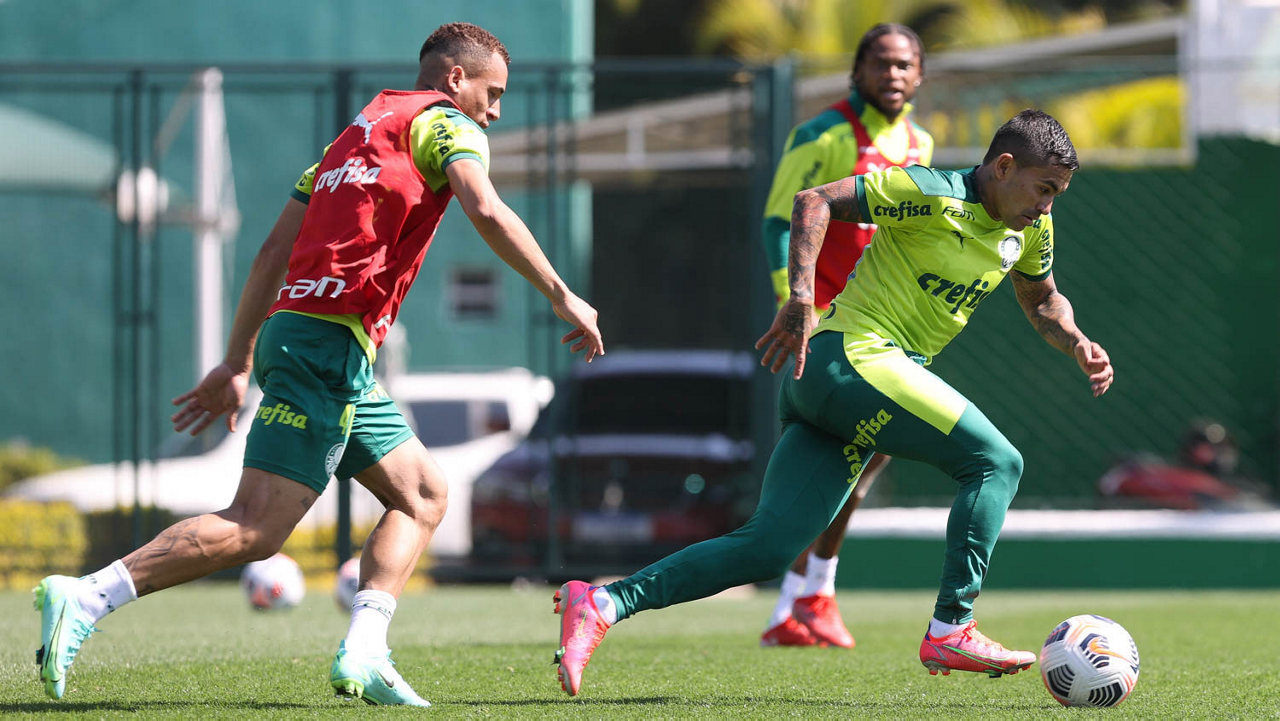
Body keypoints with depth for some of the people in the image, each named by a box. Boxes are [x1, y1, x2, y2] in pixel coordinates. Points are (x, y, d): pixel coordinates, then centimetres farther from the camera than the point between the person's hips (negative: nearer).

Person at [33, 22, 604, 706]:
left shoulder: (356, 134, 26)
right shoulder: (442, 123, 3)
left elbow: (272, 252, 23)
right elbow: (487, 213, -16)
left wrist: (237, 364, 24)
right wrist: (562, 297, -10)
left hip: (290, 323, 9)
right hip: (333, 340, -9)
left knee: (423, 494, 13)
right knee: (256, 529, -14)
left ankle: (363, 654, -1)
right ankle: (84, 597, -20)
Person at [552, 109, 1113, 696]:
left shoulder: (1031, 227, 17)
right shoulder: (933, 194, -10)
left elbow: (1041, 300, 35)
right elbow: (815, 202, -13)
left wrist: (1077, 344, 14)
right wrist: (802, 295, -24)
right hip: (854, 356, -9)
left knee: (767, 549, -3)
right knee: (996, 463, -10)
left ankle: (602, 603, -9)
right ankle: (950, 630, -12)